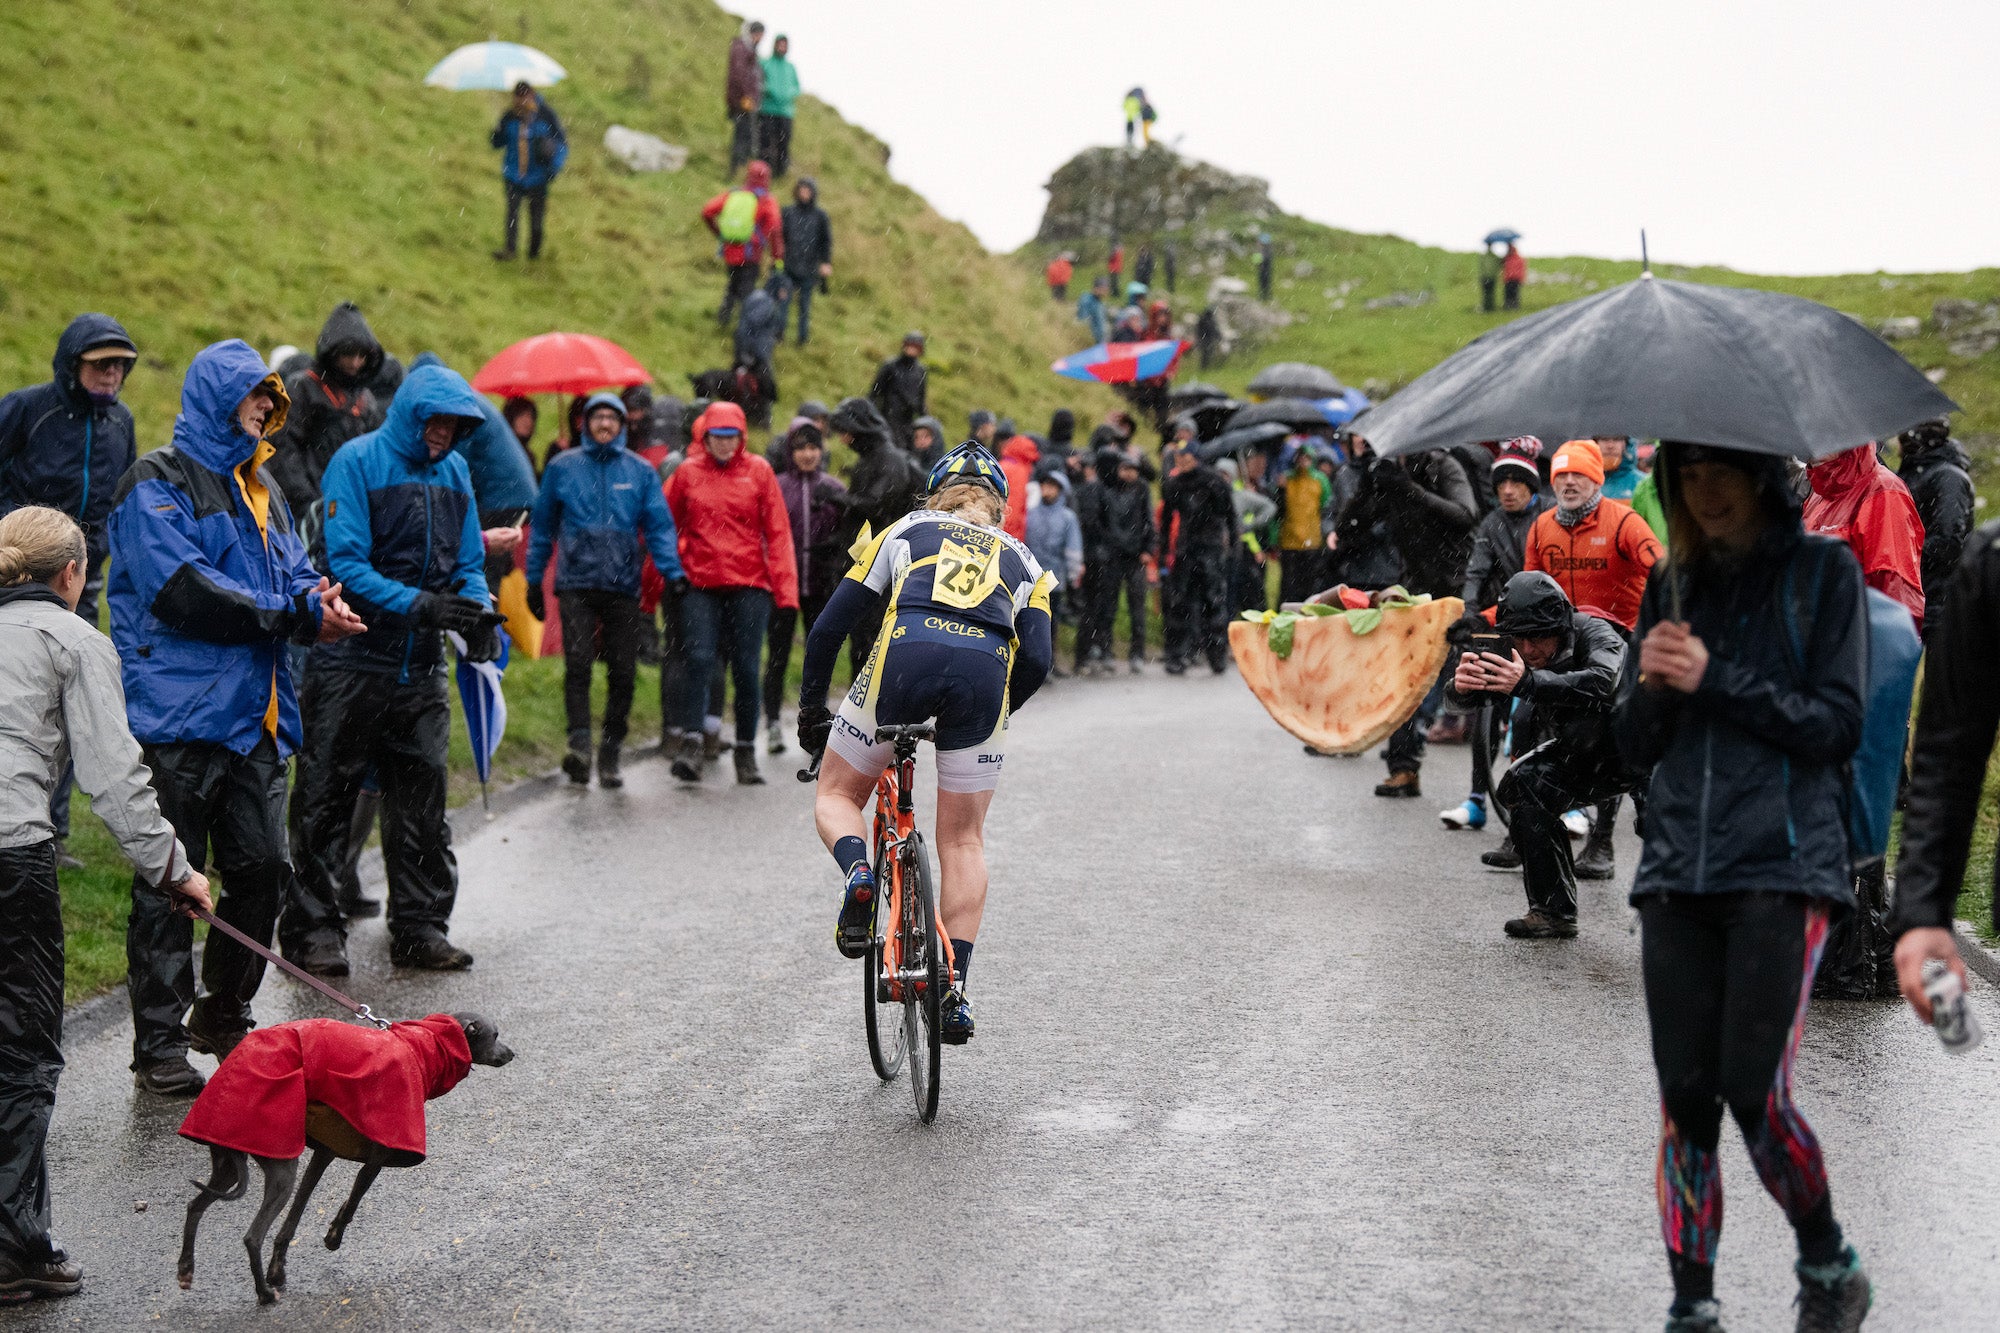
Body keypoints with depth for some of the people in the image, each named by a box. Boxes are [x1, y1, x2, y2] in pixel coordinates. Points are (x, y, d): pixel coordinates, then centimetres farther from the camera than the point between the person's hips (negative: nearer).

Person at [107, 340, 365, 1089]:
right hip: (177, 715, -8)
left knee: (264, 870, 10)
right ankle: (159, 1047, 3)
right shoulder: (159, 482, -6)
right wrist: (290, 618, -16)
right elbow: (180, 590, -18)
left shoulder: (258, 485, 21)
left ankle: (224, 1018, 27)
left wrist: (319, 604, -6)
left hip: (254, 718, 8)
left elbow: (296, 574, 20)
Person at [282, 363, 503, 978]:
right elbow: (345, 563, -17)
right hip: (351, 660, -6)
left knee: (422, 799, 10)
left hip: (420, 667, 6)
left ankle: (420, 927, 19)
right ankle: (312, 928, 8)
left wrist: (478, 612, -9)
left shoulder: (454, 471, 9)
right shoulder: (357, 462, -10)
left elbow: (468, 563, 13)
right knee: (326, 796, 0)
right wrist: (419, 605, -26)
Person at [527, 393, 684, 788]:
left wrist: (672, 572, -8)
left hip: (623, 585, 1)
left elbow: (659, 526, 5)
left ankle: (609, 755, 11)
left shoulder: (640, 471, 7)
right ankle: (580, 745, -24)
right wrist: (533, 581, 15)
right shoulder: (563, 468, 8)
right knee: (577, 663, -17)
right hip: (576, 582, -1)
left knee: (623, 671, 1)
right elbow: (543, 527, 15)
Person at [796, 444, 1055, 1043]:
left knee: (836, 796, 20)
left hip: (905, 655, -1)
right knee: (963, 840, 15)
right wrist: (997, 711, 30)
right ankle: (955, 989, 7)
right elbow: (1037, 658, 13)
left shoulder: (904, 532, 29)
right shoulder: (1019, 560, 31)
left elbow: (828, 628, 22)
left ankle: (857, 872, -11)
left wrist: (810, 712, 33)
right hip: (984, 671, 1)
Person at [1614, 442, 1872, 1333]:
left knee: (1755, 1091, -10)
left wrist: (1716, 681, -12)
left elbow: (1838, 725, -4)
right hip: (1679, 868, 4)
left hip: (1782, 865, -4)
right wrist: (1652, 685, -7)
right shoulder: (1674, 587, 15)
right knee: (1684, 1099, 2)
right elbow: (1635, 746, 15)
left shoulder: (1822, 570, 3)